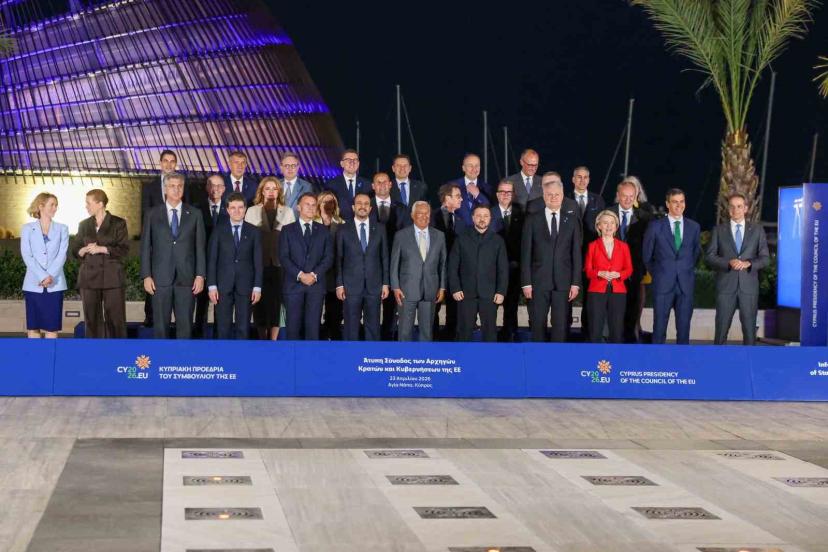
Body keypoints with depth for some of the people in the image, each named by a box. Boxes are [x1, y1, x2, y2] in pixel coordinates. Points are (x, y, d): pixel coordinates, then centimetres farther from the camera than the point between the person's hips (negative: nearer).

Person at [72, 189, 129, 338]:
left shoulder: (118, 223, 2)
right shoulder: (84, 225, 13)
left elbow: (124, 250, -5)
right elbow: (75, 252, 13)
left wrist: (101, 249, -15)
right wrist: (85, 249, -9)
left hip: (112, 278, -3)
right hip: (89, 278, 3)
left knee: (115, 319, -5)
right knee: (92, 320, 3)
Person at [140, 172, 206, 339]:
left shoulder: (195, 214, 7)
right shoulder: (152, 214, 6)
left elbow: (200, 246, 5)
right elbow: (145, 247, 4)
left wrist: (200, 275, -2)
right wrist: (146, 276, -3)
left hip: (186, 278, 0)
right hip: (160, 278, 0)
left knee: (185, 324, 3)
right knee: (160, 324, 2)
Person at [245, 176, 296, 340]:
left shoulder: (288, 212, 10)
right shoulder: (252, 211, 9)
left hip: (279, 264, 0)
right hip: (259, 264, 0)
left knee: (276, 301, -1)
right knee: (261, 302, 1)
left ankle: (273, 340, 5)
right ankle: (262, 340, 10)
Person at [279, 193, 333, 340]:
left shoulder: (323, 231, 13)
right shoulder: (287, 230, 8)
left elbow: (329, 257, 4)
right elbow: (283, 257, -1)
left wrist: (314, 274, -10)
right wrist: (300, 275, -13)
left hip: (316, 284, 1)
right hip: (293, 284, -1)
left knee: (313, 326, -2)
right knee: (293, 325, -1)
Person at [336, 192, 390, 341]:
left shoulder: (380, 228, 7)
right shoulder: (343, 230, 3)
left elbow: (384, 257, 8)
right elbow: (338, 259, 3)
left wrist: (385, 283, 4)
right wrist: (339, 284, -2)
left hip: (374, 286, 1)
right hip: (351, 286, -1)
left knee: (373, 326, 5)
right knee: (351, 327, 2)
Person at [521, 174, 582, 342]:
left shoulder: (572, 219, 7)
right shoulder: (532, 220, 4)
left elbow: (577, 253, 5)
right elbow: (526, 254, 2)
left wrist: (576, 283, -1)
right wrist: (526, 283, -4)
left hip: (563, 282, 0)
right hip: (538, 282, 0)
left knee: (560, 325, 1)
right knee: (537, 324, 3)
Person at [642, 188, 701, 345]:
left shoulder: (694, 227, 8)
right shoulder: (655, 226, 0)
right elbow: (647, 255, 8)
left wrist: (688, 271, 12)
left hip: (685, 284, 2)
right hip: (663, 284, -2)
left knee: (684, 326, 3)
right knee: (659, 326, 0)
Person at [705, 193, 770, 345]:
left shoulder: (757, 230, 8)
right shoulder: (719, 230, 7)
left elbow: (765, 258, 5)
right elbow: (710, 256, 2)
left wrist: (749, 263, -14)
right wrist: (729, 262, -15)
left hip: (749, 285, 0)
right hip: (726, 285, 0)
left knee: (749, 327, 2)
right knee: (722, 327, 1)